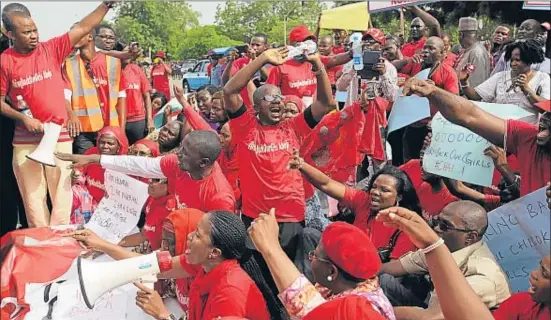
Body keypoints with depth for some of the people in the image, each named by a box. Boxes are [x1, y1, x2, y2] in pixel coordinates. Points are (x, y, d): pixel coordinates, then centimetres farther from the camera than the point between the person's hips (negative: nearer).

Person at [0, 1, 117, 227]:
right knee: (32, 196, 8)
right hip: (26, 138, -1)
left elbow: (83, 28, -4)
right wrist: (23, 118, -12)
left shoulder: (51, 49, -1)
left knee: (61, 193, 5)